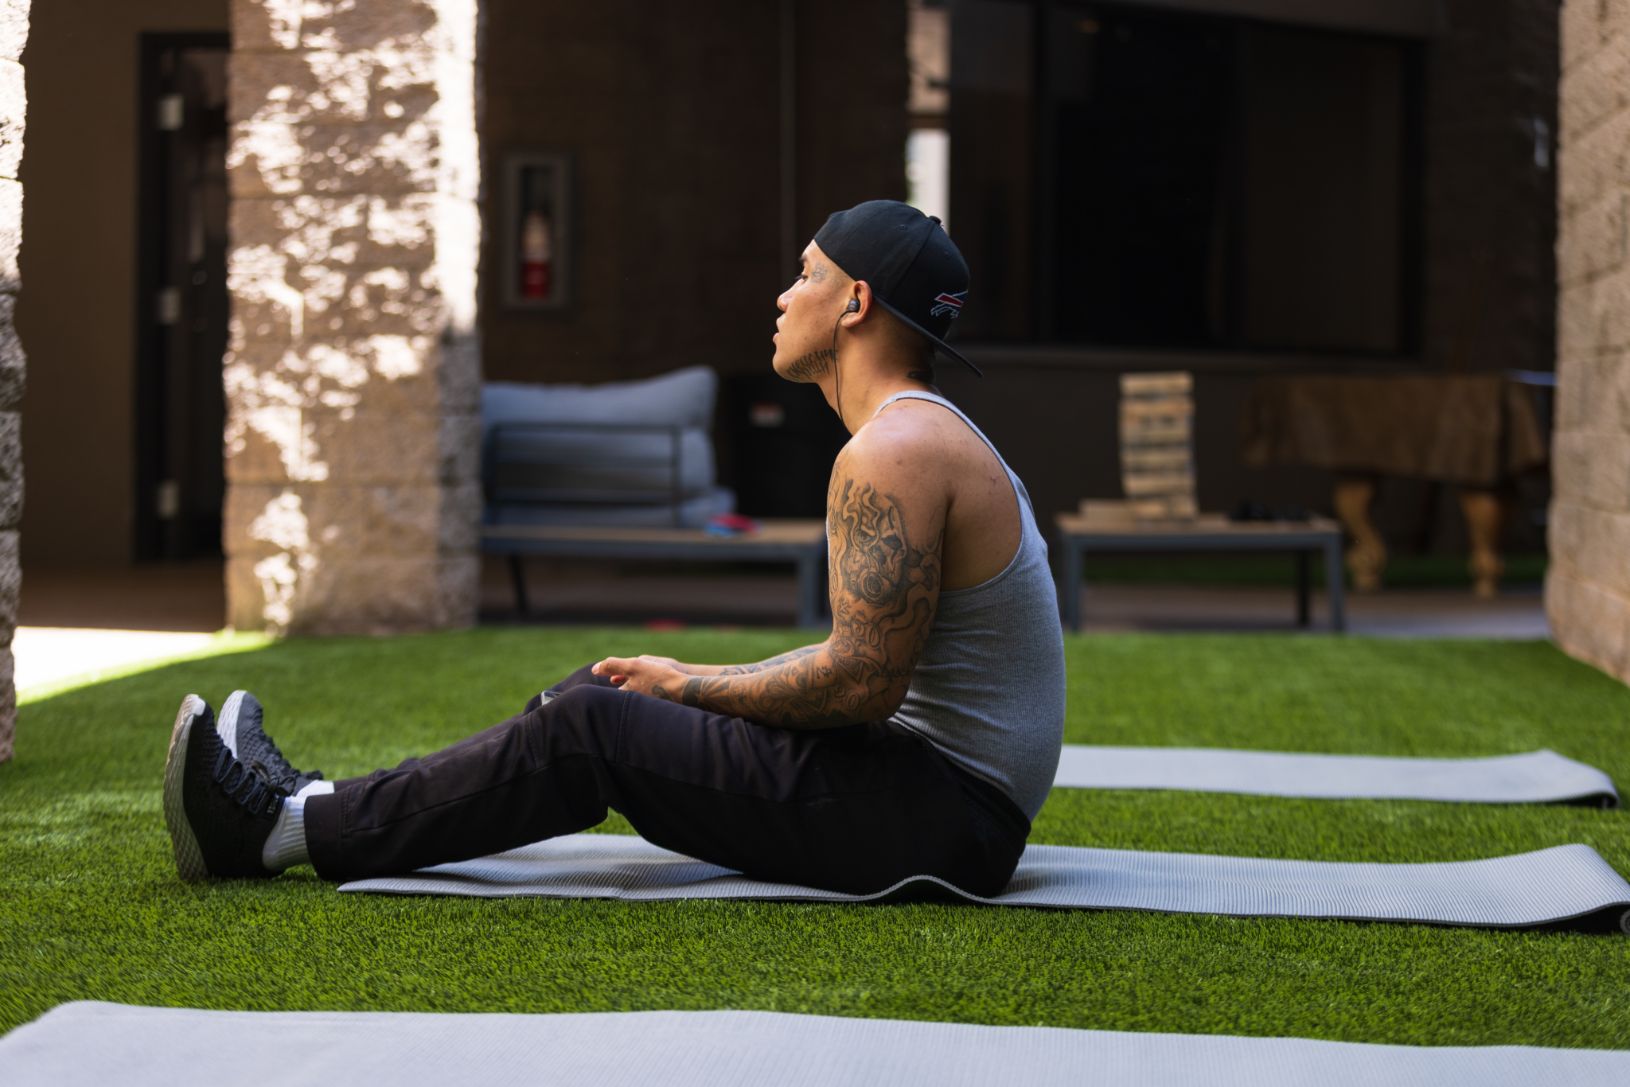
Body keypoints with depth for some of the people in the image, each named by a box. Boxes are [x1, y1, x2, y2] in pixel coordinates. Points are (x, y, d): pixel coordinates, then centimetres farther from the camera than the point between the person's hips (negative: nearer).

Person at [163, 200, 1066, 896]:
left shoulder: (891, 454, -18)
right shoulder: (926, 436, 16)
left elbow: (862, 680, -24)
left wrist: (689, 690, -9)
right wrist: (693, 686, 15)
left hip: (938, 815, -10)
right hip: (946, 797, 10)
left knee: (590, 731, -12)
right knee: (609, 695, 11)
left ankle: (283, 830, -4)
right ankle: (320, 806, 17)